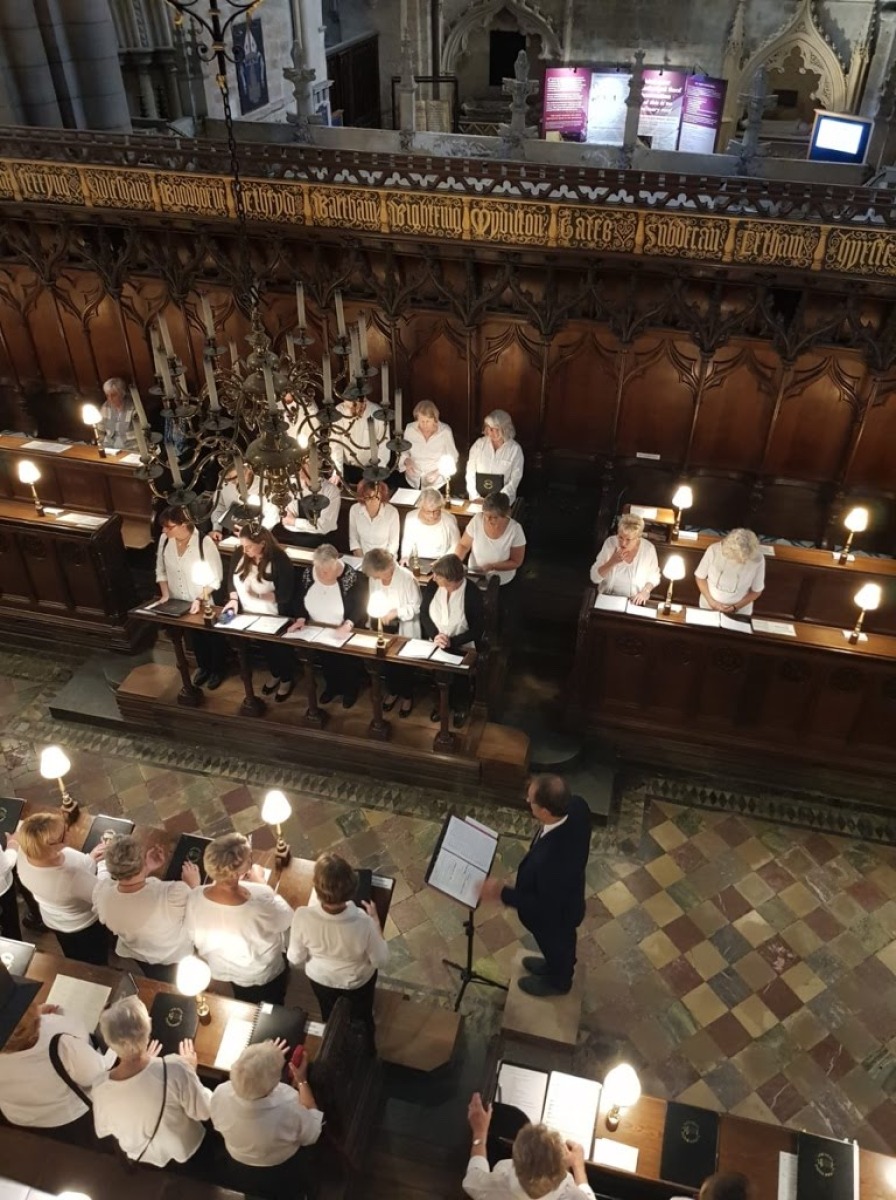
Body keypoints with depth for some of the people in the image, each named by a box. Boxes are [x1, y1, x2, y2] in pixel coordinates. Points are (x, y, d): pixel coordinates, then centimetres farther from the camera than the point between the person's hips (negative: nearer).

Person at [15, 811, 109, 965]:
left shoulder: (24, 853, -30)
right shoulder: (72, 877, -48)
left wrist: (90, 859, -12)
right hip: (84, 925, -6)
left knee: (75, 963, 37)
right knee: (95, 966, 29)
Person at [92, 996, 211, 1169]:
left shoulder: (101, 1088, -32)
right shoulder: (175, 1069, -42)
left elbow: (103, 1131, -8)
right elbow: (204, 1113, -24)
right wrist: (190, 1071, -7)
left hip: (140, 1156, 2)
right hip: (183, 1150, -2)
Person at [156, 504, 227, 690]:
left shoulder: (205, 542, -27)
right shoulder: (164, 539, -13)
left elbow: (215, 578, -20)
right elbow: (161, 570, 2)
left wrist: (200, 599, -27)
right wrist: (165, 595, -7)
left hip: (206, 604, -4)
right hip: (180, 604, 5)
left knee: (213, 638, 19)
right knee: (194, 638, 26)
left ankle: (218, 669, 44)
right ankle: (203, 667, 51)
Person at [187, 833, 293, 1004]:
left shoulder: (195, 898, -32)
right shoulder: (260, 907, -45)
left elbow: (195, 937, -11)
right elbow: (287, 919, -21)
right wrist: (260, 883, -11)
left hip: (221, 970, 4)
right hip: (262, 976, -4)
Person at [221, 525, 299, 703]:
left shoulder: (279, 561, -28)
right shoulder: (240, 554, -12)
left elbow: (285, 596, -26)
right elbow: (231, 577, 2)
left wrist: (260, 595, -33)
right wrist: (234, 599, -12)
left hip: (275, 618, -5)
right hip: (251, 615, 5)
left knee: (280, 648, 17)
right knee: (264, 646, 26)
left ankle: (287, 680, 43)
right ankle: (275, 674, 52)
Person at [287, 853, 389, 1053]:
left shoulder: (303, 917, -38)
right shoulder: (363, 922, -41)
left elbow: (295, 959, -18)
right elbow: (380, 961, -21)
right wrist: (375, 920, -11)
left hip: (320, 978, 2)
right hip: (358, 980, -1)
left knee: (330, 1017, 36)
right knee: (362, 1017, 33)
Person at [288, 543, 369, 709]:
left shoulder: (352, 578, -18)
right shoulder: (307, 573, -5)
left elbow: (361, 607, -15)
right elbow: (300, 599, 4)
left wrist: (349, 623, -30)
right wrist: (301, 618, -13)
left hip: (342, 632, -4)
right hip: (316, 631, 4)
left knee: (345, 655, -15)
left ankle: (350, 688, 15)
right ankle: (331, 686, 17)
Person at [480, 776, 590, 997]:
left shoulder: (549, 861, -49)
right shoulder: (577, 806, -29)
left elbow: (545, 906, -30)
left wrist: (502, 893, -22)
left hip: (554, 914, -6)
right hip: (569, 894, 6)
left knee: (555, 944, 29)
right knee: (563, 941, 36)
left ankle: (558, 981, 61)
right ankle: (559, 965, 67)